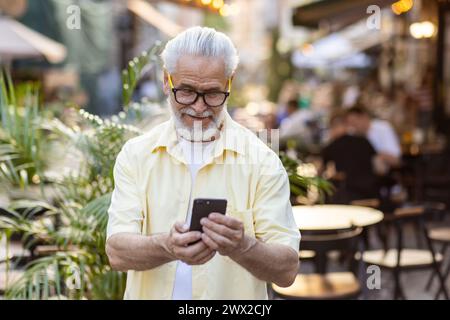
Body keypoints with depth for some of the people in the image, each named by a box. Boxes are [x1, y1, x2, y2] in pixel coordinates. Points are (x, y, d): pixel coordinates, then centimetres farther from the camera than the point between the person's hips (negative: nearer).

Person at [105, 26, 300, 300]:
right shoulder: (136, 154, 0)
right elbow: (117, 252, -9)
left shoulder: (262, 161, -6)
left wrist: (242, 247, -27)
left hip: (236, 294, -1)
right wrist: (166, 247, -28)